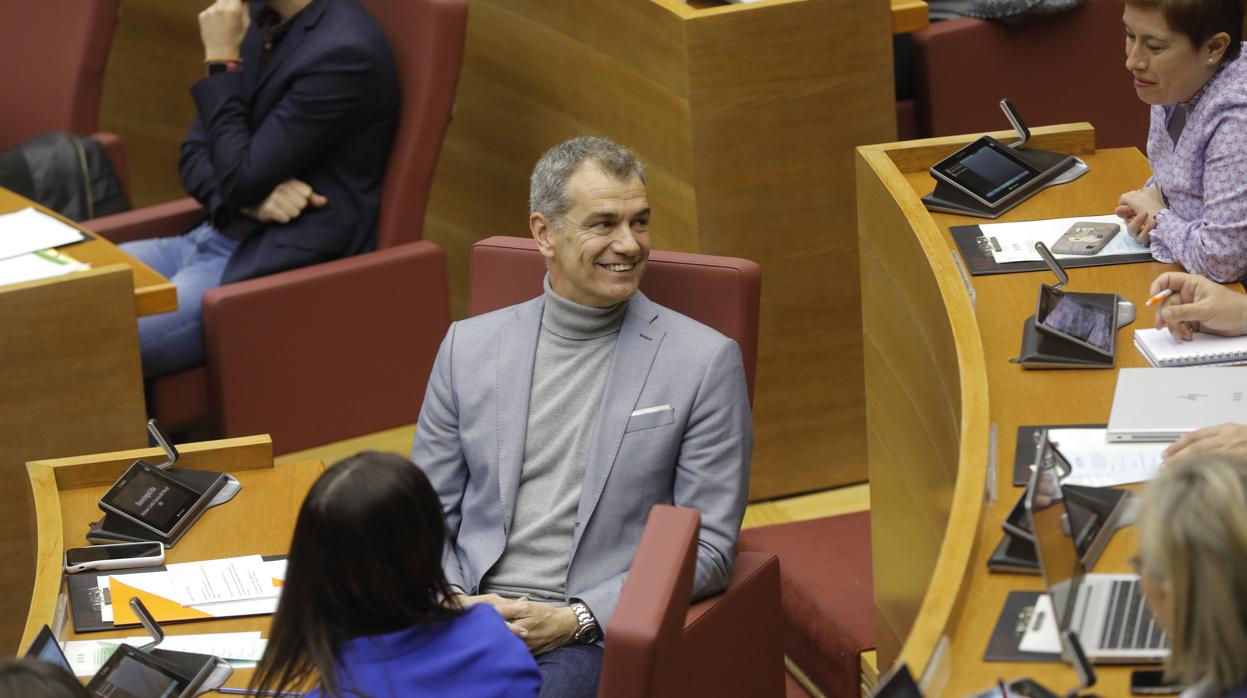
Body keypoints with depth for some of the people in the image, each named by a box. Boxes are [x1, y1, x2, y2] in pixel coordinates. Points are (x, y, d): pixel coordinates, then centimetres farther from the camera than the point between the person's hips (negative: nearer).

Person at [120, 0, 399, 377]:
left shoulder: (345, 52, -18)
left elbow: (240, 180, -17)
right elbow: (194, 154, 13)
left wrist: (222, 61, -11)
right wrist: (253, 196, -9)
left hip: (281, 267, -9)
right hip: (212, 237, 9)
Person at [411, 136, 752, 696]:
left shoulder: (706, 361, 3)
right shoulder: (469, 346, 13)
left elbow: (707, 548, 0)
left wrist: (575, 620, -10)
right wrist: (453, 604, -5)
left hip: (592, 637, -3)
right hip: (468, 611, 3)